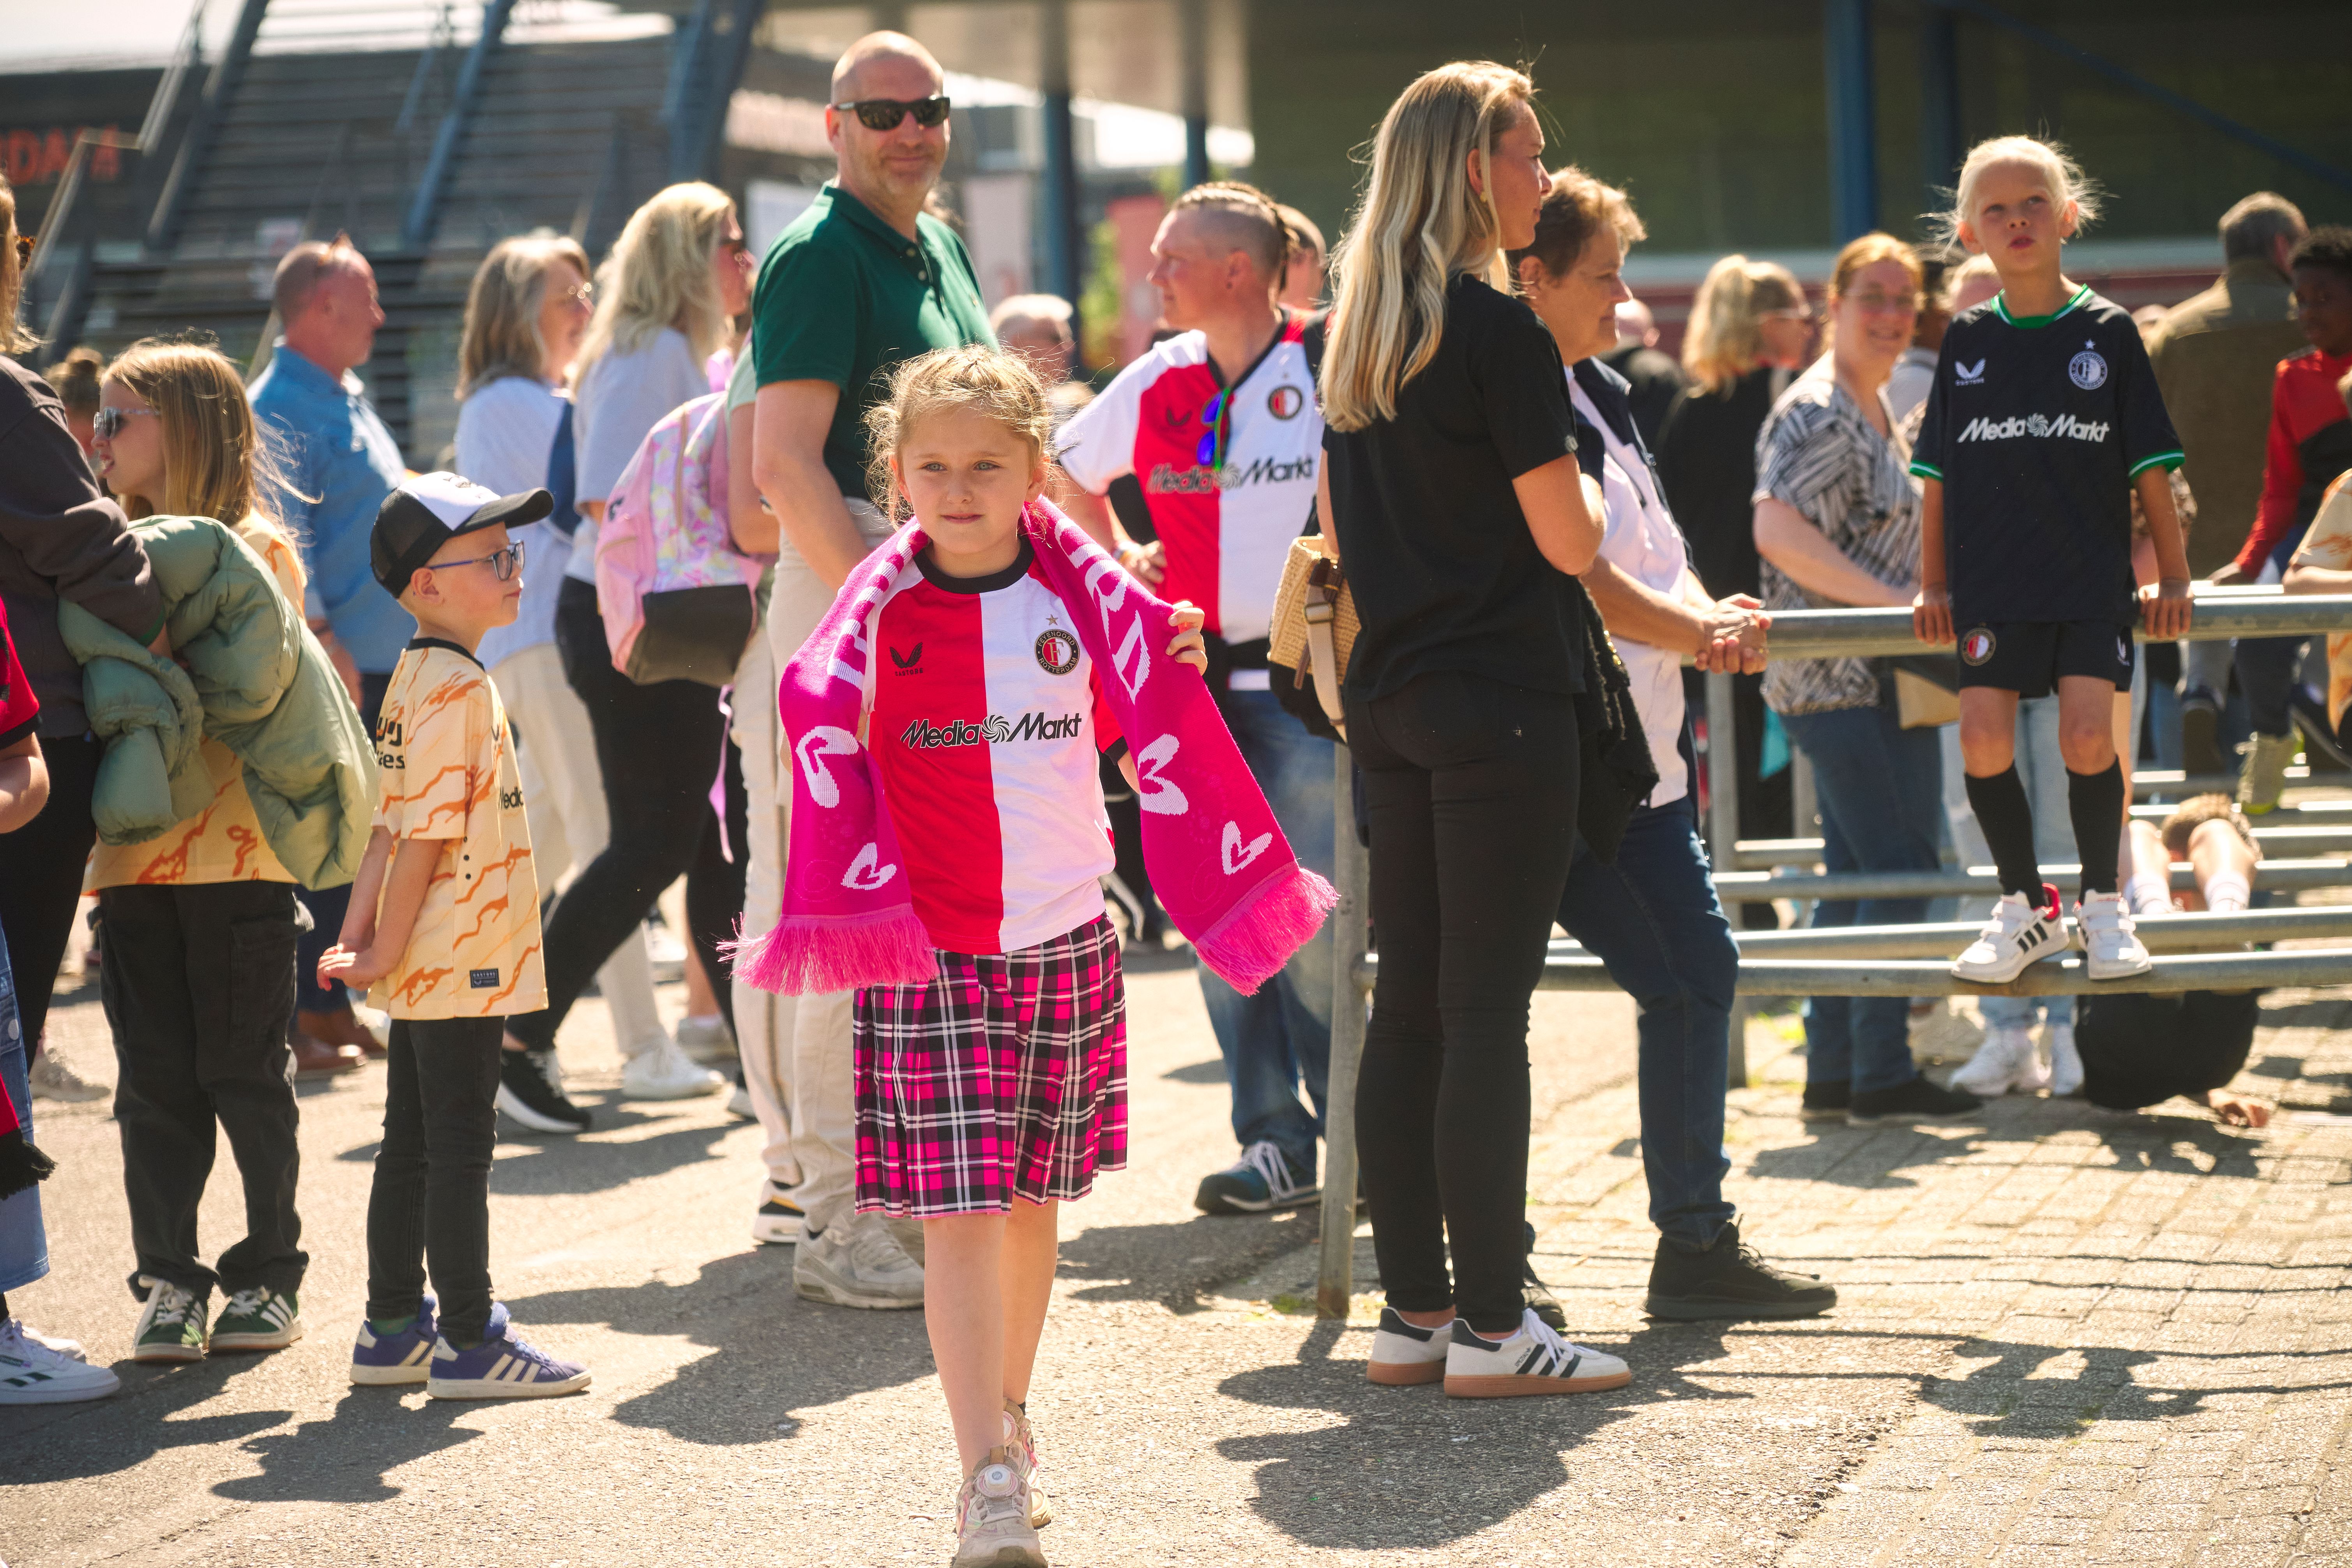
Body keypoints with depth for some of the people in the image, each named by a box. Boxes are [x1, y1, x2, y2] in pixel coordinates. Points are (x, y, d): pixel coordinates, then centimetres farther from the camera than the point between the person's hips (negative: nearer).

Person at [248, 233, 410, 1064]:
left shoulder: (348, 400, 19)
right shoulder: (280, 410, -12)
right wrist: (325, 642, -26)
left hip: (383, 665, 10)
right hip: (329, 671, -10)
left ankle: (327, 1003, 17)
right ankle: (298, 1012, -3)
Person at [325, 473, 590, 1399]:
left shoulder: (418, 677, 13)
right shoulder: (457, 688, -18)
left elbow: (394, 826, 11)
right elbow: (422, 836, -19)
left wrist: (360, 933, 8)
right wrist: (383, 954, -15)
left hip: (427, 970, 9)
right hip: (461, 962, -9)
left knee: (412, 1144, 14)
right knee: (461, 1146, -3)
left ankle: (394, 1330, 21)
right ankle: (468, 1342, 2)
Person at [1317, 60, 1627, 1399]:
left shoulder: (1355, 338, 12)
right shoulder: (1500, 332, -12)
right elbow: (1570, 540, -12)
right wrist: (1584, 488, 7)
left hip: (1391, 703, 8)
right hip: (1503, 702, -8)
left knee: (1409, 1005, 9)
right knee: (1488, 1010, -5)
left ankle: (1414, 1312, 13)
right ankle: (1491, 1327, -3)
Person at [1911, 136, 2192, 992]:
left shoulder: (2108, 331, 2)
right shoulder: (1967, 340, 7)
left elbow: (2150, 467, 4)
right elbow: (1938, 475, 11)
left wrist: (2174, 578, 3)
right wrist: (1933, 586, 8)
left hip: (2092, 579, -2)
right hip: (1991, 581, 2)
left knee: (2087, 734, -12)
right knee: (1983, 738, -7)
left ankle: (2103, 904, 8)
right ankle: (2025, 904, 11)